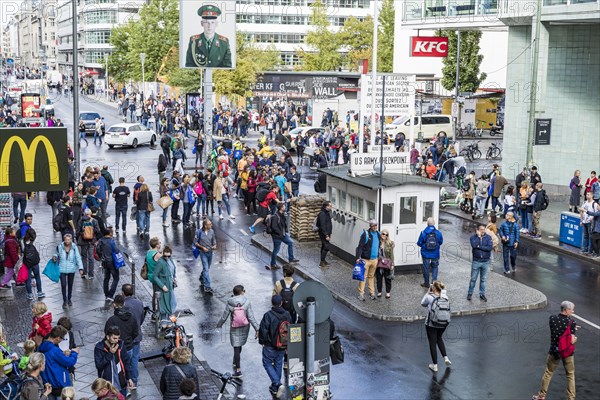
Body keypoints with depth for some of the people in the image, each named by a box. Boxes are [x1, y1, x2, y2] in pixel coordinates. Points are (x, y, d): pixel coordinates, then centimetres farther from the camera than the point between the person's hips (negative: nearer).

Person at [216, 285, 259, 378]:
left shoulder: (229, 303, -11)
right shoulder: (246, 302, -11)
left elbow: (224, 316, -4)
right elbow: (251, 317, -12)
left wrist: (219, 324, 14)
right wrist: (257, 328, -8)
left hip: (234, 328, -1)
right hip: (245, 327, 1)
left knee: (236, 347, 2)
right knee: (239, 345, 21)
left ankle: (238, 370, 0)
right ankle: (236, 363, 38)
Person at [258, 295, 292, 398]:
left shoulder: (268, 315, -20)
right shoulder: (287, 315, -2)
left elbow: (263, 330, -17)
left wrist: (262, 342, 0)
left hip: (270, 346, -5)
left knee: (267, 363, 9)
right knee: (278, 364, 18)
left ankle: (278, 384, -8)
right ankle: (274, 388, 27)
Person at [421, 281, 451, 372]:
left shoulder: (429, 297, -18)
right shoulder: (445, 297, -7)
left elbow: (423, 304, 1)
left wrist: (428, 292, 0)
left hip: (431, 324, -4)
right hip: (443, 323, 4)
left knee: (432, 343, 9)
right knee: (439, 338, 30)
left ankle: (435, 365, 14)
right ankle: (445, 358, 20)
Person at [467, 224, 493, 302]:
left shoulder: (488, 237, -2)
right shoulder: (473, 237, -5)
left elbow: (490, 247, -16)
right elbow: (474, 245, -24)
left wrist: (479, 247, -16)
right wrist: (478, 236, -18)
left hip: (485, 262, 1)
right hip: (476, 261, -1)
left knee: (483, 279, 12)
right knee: (473, 279, 6)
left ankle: (482, 294, 22)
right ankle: (470, 293, 18)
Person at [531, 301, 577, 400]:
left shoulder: (552, 319, -9)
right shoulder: (571, 322, -19)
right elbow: (572, 341, -21)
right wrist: (575, 338, 2)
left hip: (554, 351, 2)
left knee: (548, 373, 18)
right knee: (570, 375, 15)